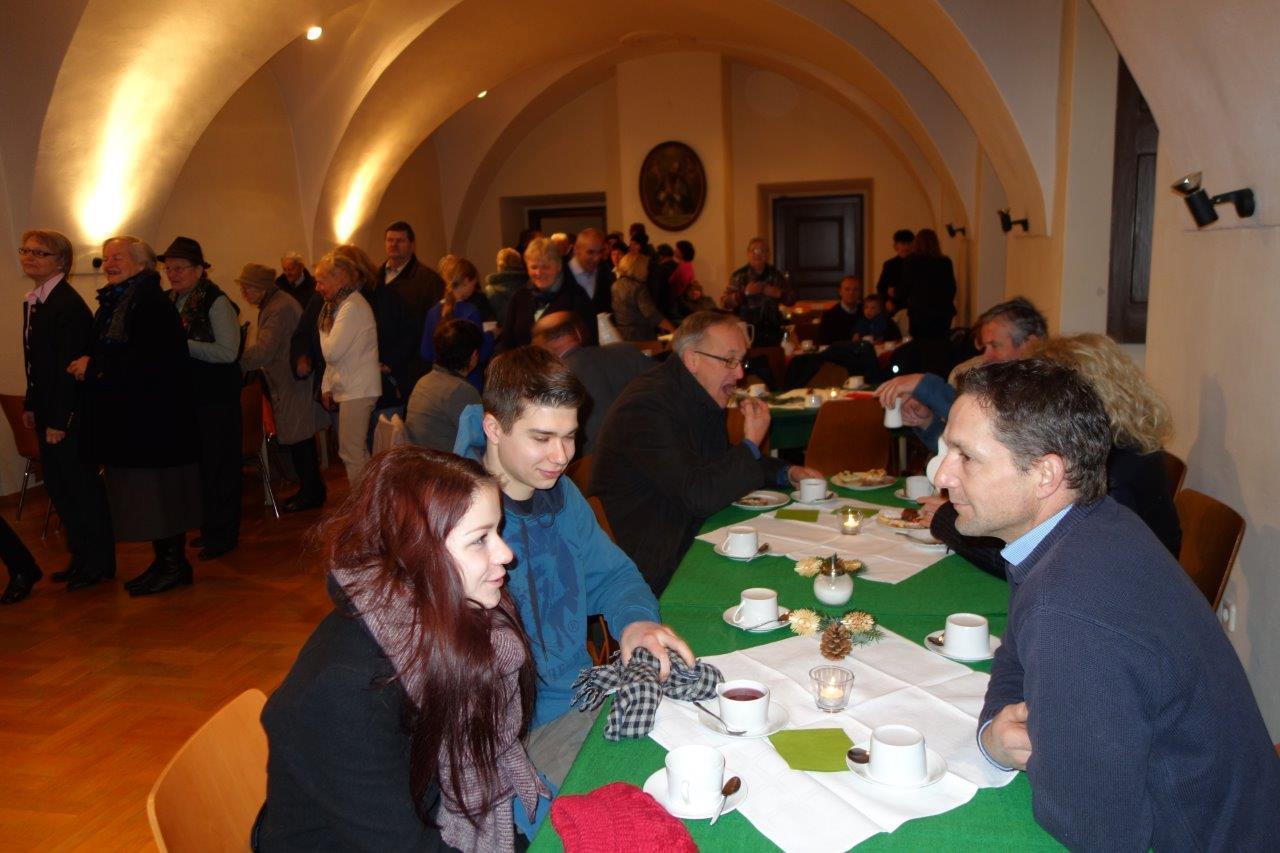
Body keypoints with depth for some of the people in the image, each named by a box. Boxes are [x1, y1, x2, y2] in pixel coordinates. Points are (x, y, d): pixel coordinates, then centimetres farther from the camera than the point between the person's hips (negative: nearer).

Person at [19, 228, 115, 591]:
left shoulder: (68, 304, -17)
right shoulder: (32, 302, 12)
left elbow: (68, 366, -20)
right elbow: (36, 363, 17)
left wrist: (59, 421, -21)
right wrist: (30, 405, 13)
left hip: (69, 413, -9)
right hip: (47, 411, 9)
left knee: (81, 485, 0)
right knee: (57, 483, 15)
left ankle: (99, 563, 13)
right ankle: (81, 556, 27)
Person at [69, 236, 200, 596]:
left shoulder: (152, 303, -12)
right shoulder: (109, 305, 15)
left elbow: (149, 358, -22)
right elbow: (103, 354, 18)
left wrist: (96, 366, -17)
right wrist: (86, 366, -1)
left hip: (154, 414, -9)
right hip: (123, 416, 9)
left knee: (158, 487, -3)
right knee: (143, 494, 11)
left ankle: (174, 563, 7)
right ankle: (164, 560, 19)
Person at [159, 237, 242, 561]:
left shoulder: (216, 301, -12)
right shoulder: (170, 302, 10)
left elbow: (228, 352, -21)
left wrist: (182, 344, -23)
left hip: (216, 398, -7)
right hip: (187, 395, 8)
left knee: (218, 464, 0)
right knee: (197, 463, 14)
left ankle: (223, 534, 11)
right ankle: (209, 528, 27)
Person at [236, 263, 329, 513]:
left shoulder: (280, 309, -20)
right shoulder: (272, 305, 14)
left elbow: (263, 351, -26)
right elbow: (264, 347, 19)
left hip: (293, 386, -10)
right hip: (287, 383, 10)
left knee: (298, 441, -2)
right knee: (298, 442, 15)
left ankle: (311, 493, 8)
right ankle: (309, 490, 23)